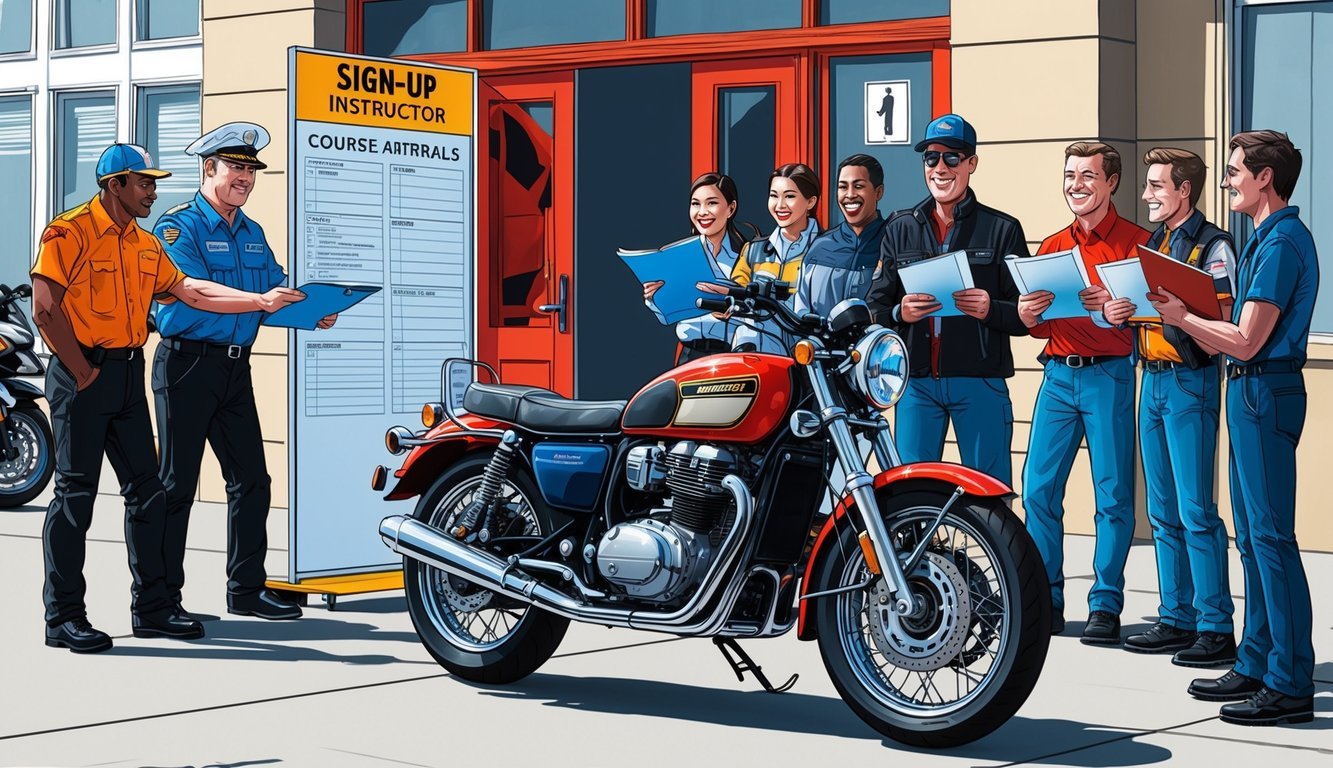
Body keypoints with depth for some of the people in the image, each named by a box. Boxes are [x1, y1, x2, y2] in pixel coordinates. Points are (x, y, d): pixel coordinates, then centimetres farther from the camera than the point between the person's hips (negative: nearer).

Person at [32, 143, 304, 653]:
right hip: (82, 374, -8)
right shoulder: (70, 232, -9)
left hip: (129, 376, 8)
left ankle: (151, 607, 15)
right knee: (75, 496, -5)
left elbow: (190, 291, 13)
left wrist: (262, 301, 6)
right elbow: (45, 309, -14)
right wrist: (83, 373, -14)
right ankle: (63, 617, 1)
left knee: (146, 490, 8)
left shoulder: (145, 245, 16)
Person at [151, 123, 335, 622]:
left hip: (235, 368, 7)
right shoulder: (179, 227, -9)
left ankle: (246, 589, 15)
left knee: (251, 479, 7)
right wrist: (258, 301, -34)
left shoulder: (252, 234, 16)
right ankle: (163, 595, 7)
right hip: (188, 363, -7)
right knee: (176, 483, 0)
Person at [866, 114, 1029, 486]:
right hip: (916, 382, 2)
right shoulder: (900, 228, 15)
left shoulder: (1002, 229, 6)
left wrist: (991, 310, -17)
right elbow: (875, 308, 13)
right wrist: (899, 313, -9)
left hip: (980, 384, -2)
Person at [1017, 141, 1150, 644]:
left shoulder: (1137, 242, 0)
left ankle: (1105, 606, 5)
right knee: (1038, 490, 0)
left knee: (1113, 497, -2)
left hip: (1110, 376, -5)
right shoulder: (1051, 247, 16)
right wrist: (1026, 313, -2)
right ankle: (1046, 603, 9)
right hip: (1058, 375, 5)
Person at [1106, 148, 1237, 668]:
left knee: (1195, 511, -9)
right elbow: (1136, 305, 21)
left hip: (1191, 382, -8)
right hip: (1152, 381, 8)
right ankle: (1177, 620, 17)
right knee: (1163, 513, 10)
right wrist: (1114, 312, 0)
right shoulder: (1152, 245, 18)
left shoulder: (1212, 246, -6)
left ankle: (1216, 628, -6)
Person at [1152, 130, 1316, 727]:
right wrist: (1181, 314, 9)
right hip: (1250, 391, 11)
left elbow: (1246, 341, -19)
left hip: (1265, 392, -11)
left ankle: (1291, 685, -9)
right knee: (1253, 536, 13)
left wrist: (1183, 316, -9)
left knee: (1271, 537, -10)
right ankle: (1255, 666, 20)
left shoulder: (1283, 242, -15)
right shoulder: (1268, 239, 17)